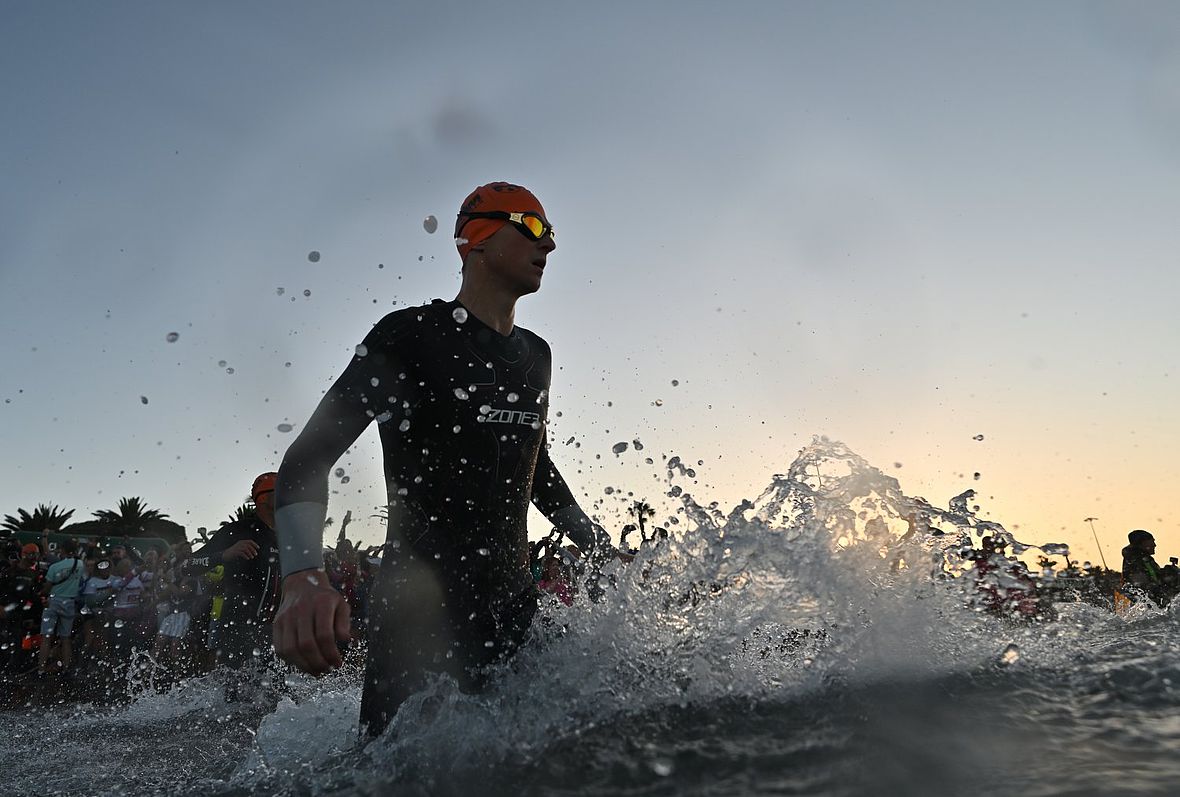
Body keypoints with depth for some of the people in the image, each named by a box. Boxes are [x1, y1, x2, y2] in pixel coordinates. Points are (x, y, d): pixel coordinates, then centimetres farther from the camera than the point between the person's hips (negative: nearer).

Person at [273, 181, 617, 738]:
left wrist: (607, 554, 28)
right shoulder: (411, 336, -7)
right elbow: (308, 457, -12)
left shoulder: (535, 356, 15)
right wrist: (304, 581, -29)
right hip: (422, 611, -6)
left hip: (517, 605, 7)